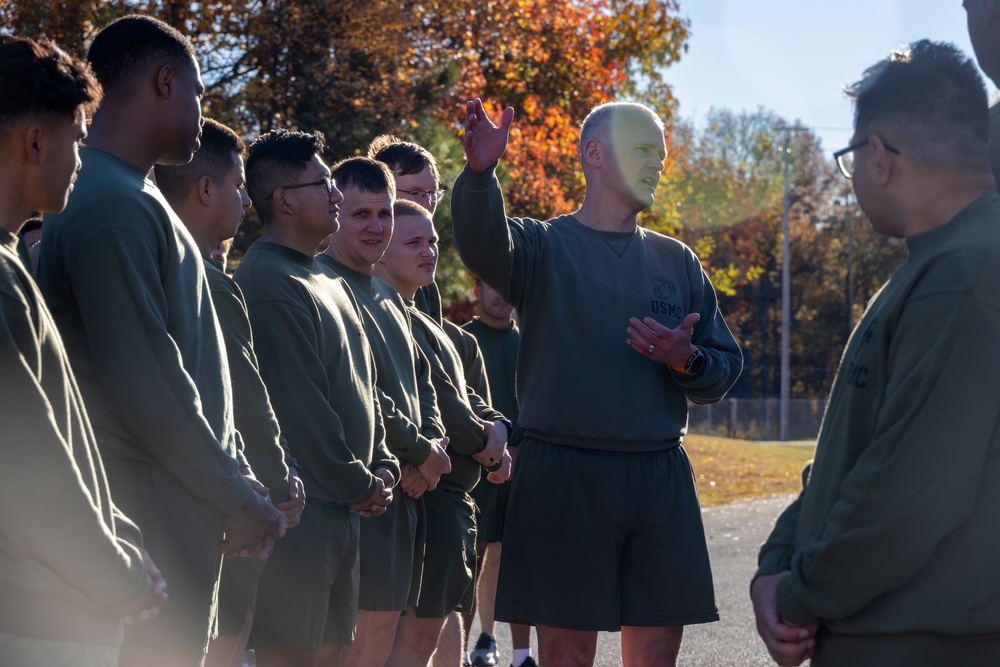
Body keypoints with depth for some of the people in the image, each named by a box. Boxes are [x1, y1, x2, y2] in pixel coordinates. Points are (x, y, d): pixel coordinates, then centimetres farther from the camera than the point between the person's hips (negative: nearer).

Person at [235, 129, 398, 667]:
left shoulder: (325, 280, 18)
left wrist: (382, 467, 8)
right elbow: (300, 406, -18)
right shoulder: (270, 283, -14)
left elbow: (361, 386, 22)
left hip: (341, 507, 10)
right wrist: (359, 485, -11)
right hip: (300, 506, -10)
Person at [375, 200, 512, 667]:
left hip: (451, 494, 10)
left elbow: (464, 396, 22)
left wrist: (495, 425, 0)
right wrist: (482, 443, -5)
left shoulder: (423, 323, 22)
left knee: (427, 628, 12)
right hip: (425, 489, -10)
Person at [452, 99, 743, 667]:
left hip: (661, 479, 4)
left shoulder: (677, 262, 15)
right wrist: (480, 175, -42)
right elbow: (485, 247, -21)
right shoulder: (545, 246, 3)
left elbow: (726, 368, 15)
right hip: (564, 475, -4)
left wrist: (686, 361, -9)